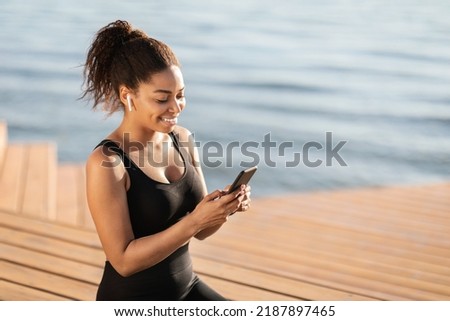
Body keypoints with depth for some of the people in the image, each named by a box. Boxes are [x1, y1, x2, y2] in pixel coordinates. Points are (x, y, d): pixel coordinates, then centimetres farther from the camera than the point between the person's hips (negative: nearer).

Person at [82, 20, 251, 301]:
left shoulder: (183, 139, 0)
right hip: (131, 302, -6)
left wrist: (225, 208, -14)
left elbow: (199, 231, 8)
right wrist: (194, 220, -27)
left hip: (187, 287, 7)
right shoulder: (107, 163, -20)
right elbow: (124, 260, -20)